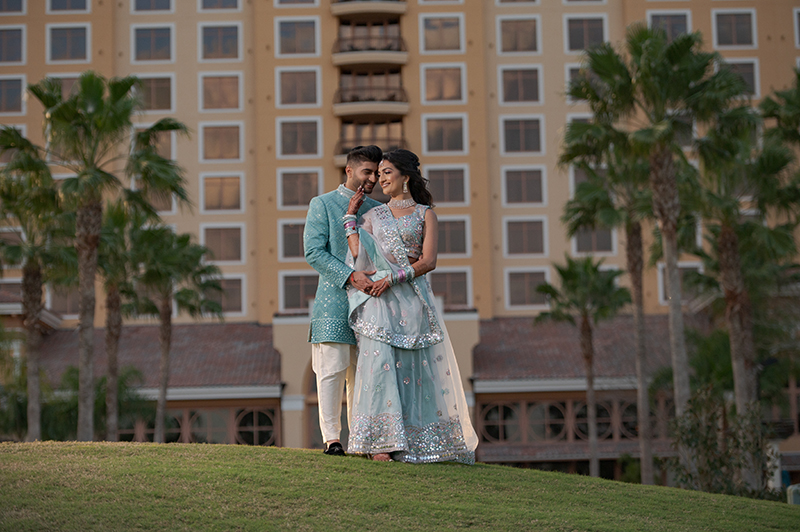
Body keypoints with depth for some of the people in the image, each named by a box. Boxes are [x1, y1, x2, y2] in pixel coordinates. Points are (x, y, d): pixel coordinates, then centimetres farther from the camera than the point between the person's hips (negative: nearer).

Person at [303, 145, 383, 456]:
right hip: (334, 300, -4)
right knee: (333, 369, -8)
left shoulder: (377, 210, 18)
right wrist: (350, 276, -17)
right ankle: (331, 438, -3)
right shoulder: (323, 204, 4)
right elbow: (313, 252, -6)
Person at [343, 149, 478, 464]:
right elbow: (358, 253, 1)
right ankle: (380, 441, -13)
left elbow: (428, 261, -3)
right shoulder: (374, 215, 16)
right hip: (379, 299, 1)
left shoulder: (425, 214, 9)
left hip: (411, 296, -1)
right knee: (380, 361, -12)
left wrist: (392, 278, -12)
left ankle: (415, 441, 4)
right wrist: (350, 216, 7)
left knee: (413, 367, -2)